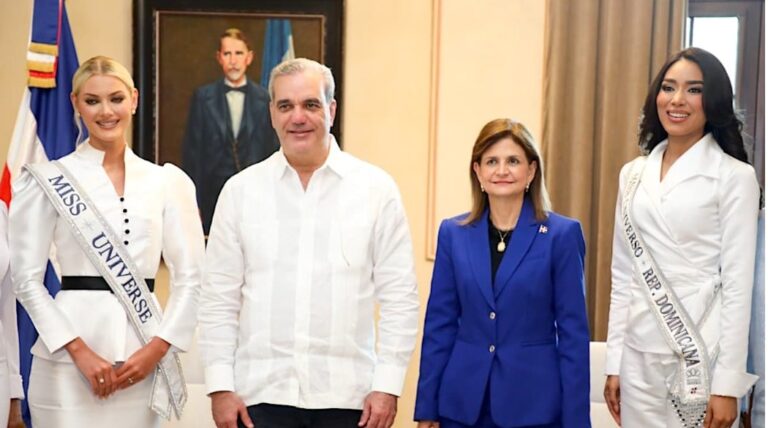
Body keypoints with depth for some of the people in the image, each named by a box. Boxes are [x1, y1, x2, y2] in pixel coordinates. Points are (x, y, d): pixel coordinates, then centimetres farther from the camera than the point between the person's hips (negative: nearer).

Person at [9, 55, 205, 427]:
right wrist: (80, 351, -10)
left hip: (143, 357, 2)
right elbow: (27, 278, -2)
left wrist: (158, 347, -5)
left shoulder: (168, 181, 7)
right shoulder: (48, 181, 2)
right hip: (71, 358, -2)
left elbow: (190, 275, 6)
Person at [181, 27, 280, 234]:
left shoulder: (264, 99, 3)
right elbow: (192, 152, 3)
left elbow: (274, 152, 5)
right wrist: (193, 202, -2)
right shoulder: (203, 97, 4)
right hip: (213, 199, 0)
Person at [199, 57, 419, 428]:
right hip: (261, 393, 1)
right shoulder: (240, 190, 4)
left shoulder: (376, 189, 1)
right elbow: (219, 298, 4)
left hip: (346, 396, -1)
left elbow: (399, 297, 0)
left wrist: (388, 386, -4)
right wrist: (220, 386, -1)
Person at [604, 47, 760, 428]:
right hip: (640, 355, 4)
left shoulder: (735, 176, -6)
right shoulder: (633, 174, 8)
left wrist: (727, 383, -12)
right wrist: (613, 361, 6)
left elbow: (738, 285, -9)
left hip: (703, 355, -4)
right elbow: (622, 274, 9)